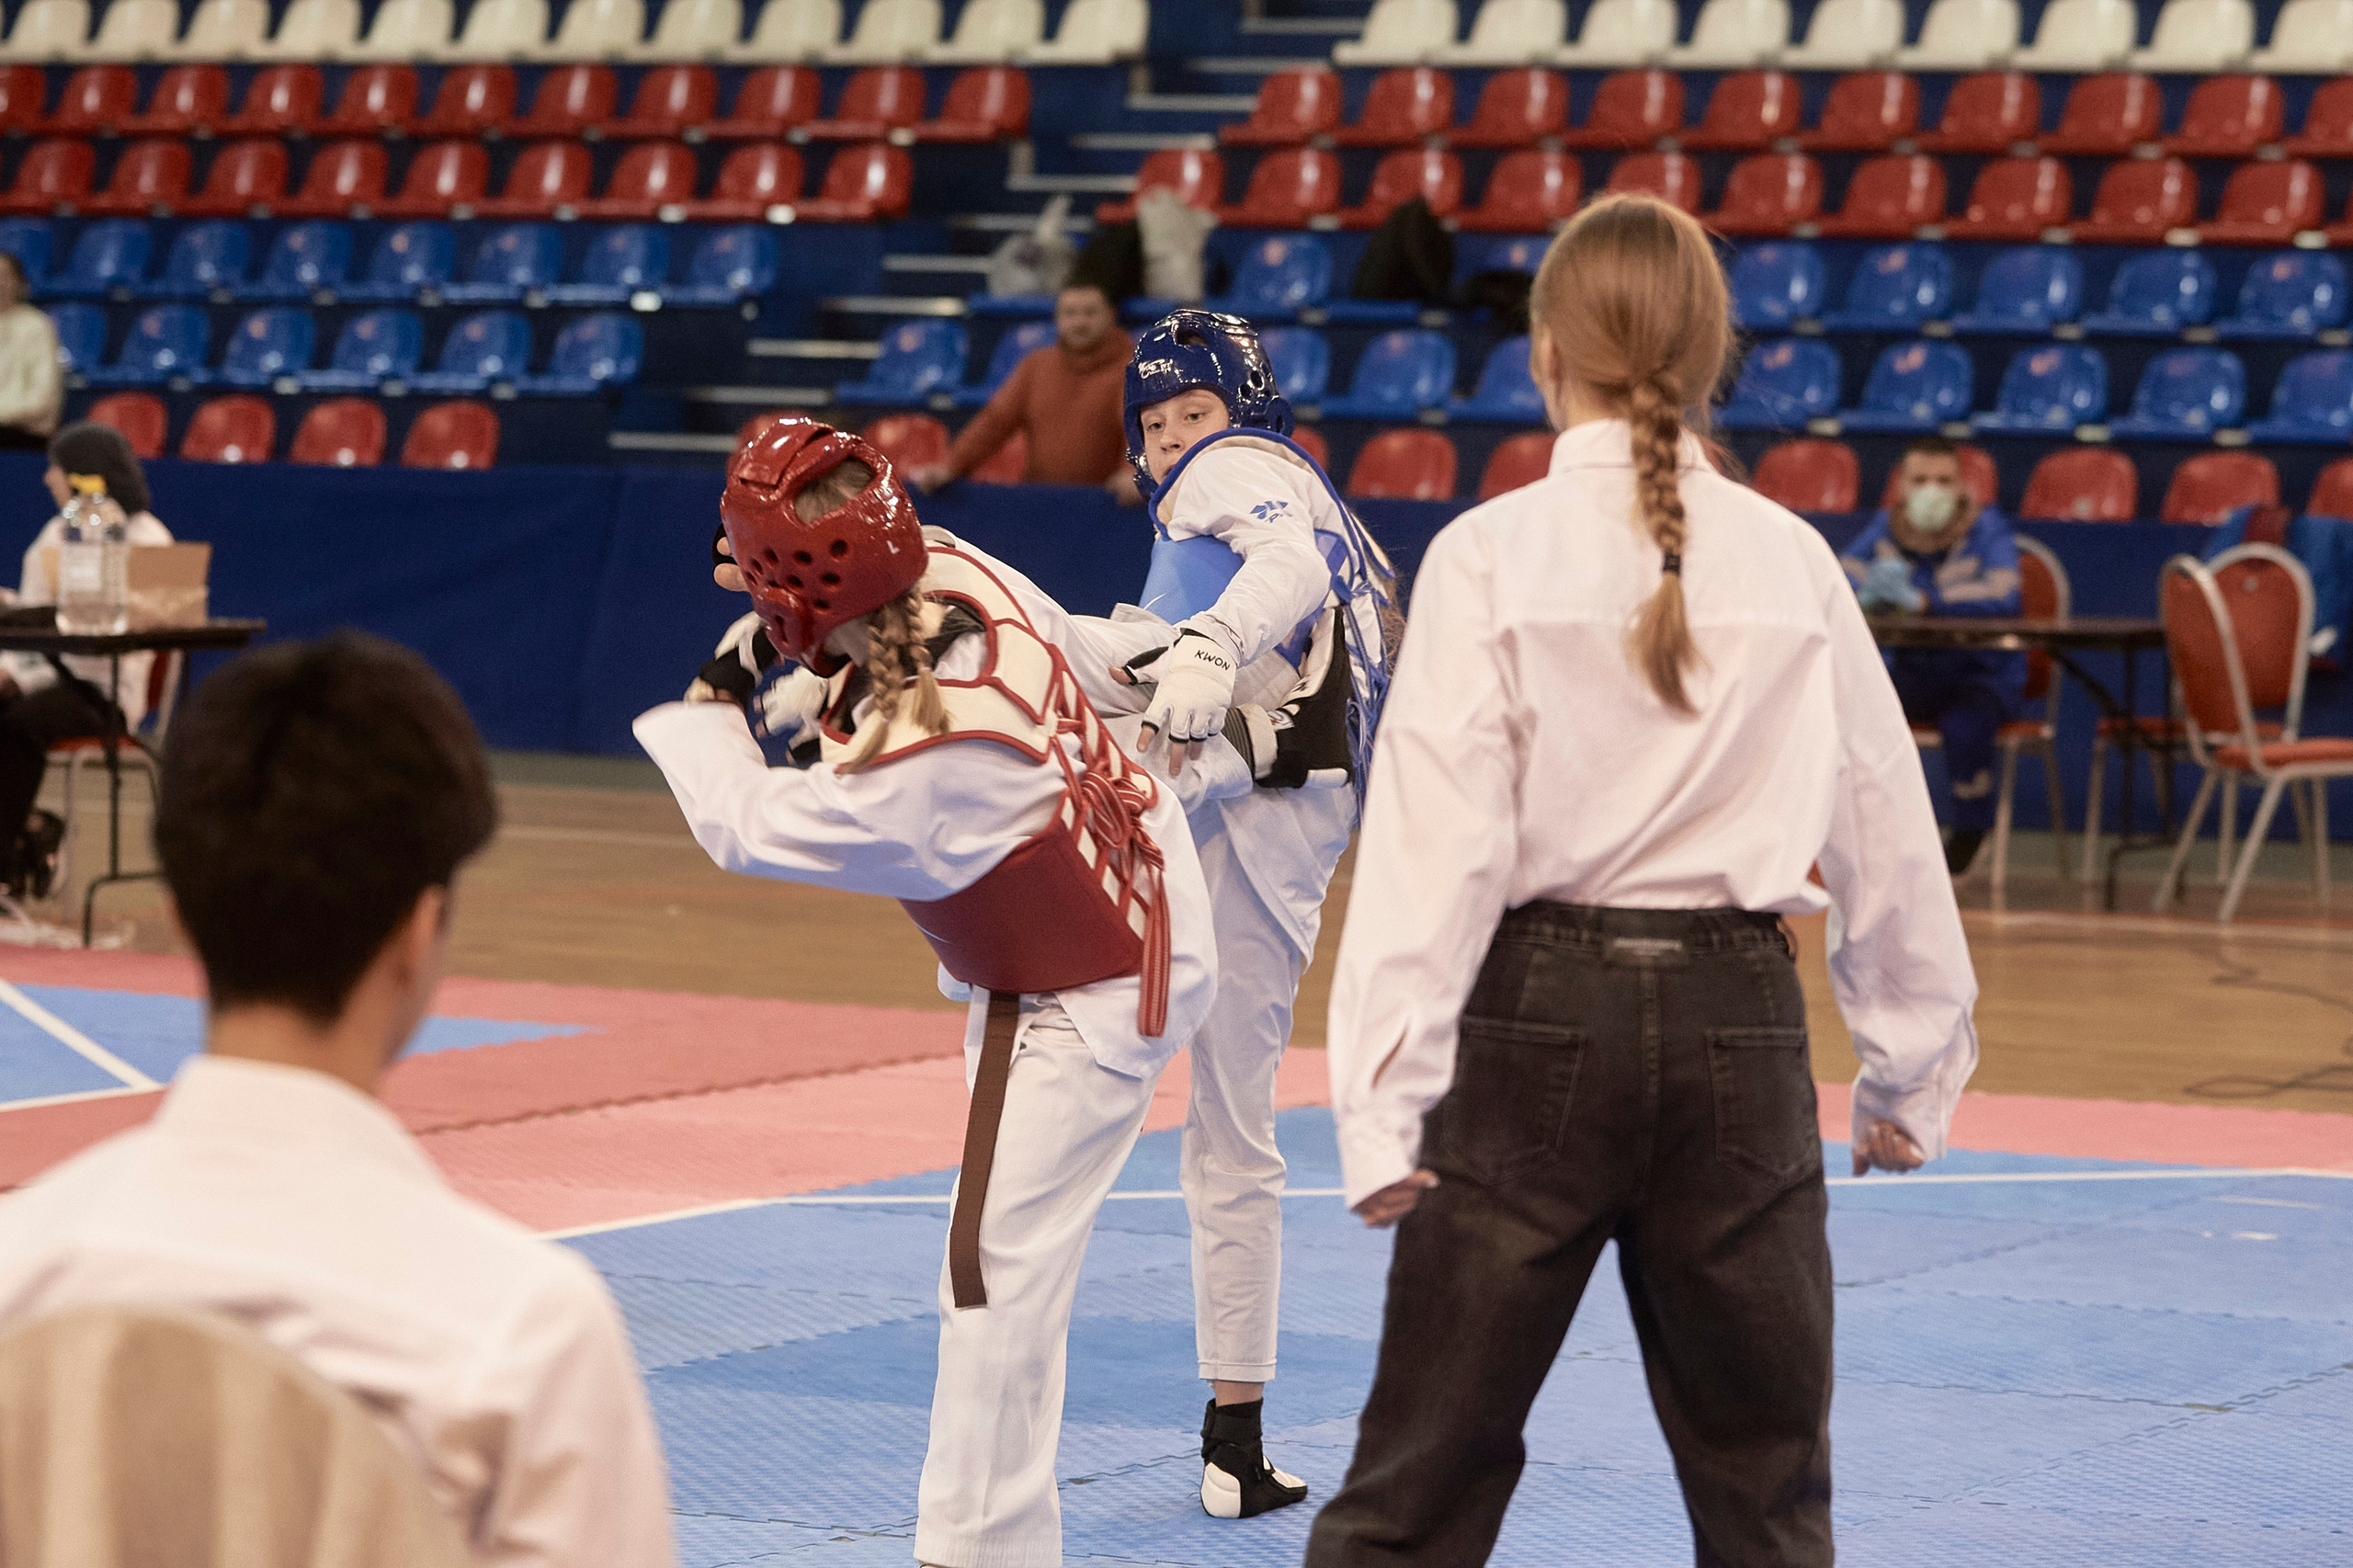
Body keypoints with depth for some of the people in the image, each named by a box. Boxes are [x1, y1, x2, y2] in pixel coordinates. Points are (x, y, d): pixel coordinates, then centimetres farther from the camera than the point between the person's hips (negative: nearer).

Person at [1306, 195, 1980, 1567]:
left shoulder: (1492, 556, -6)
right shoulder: (1791, 560, 3)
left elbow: (1437, 835, -11)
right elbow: (1886, 828, 9)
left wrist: (1385, 1098, -9)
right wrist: (1916, 1070, 21)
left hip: (1544, 1013, -2)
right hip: (1739, 1023, 2)